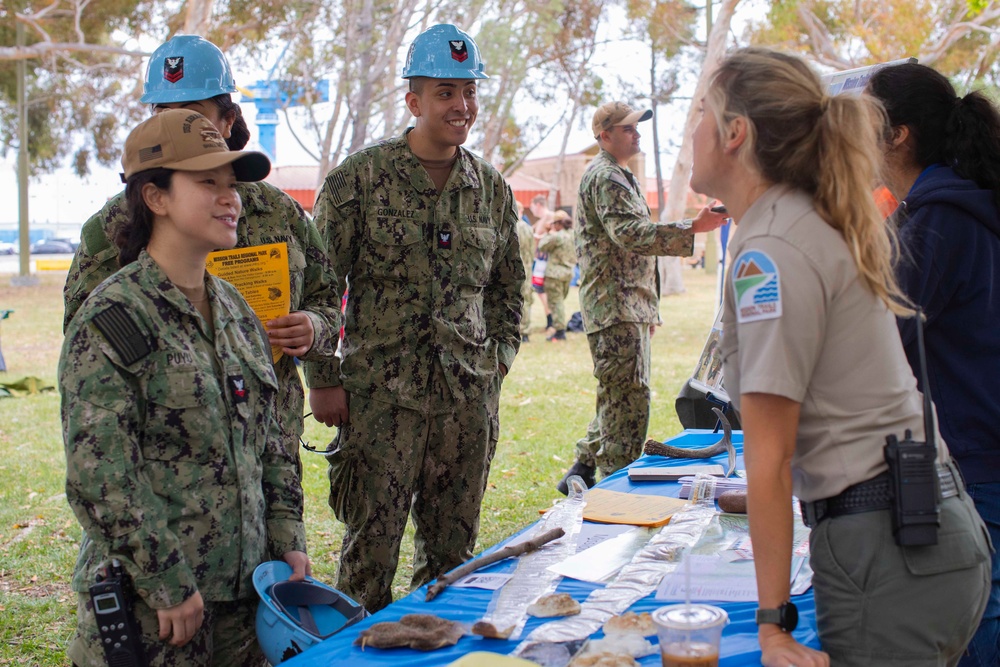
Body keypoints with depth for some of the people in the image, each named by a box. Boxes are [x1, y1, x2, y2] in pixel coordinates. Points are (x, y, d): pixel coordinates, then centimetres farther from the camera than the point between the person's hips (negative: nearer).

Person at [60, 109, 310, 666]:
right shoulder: (113, 319, -13)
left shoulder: (233, 308, 10)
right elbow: (99, 477, -18)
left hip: (244, 585, 7)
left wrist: (288, 539, 7)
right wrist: (167, 584, -18)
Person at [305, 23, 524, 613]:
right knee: (371, 547, 0)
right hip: (379, 392, -4)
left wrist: (500, 358, 9)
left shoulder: (492, 188, 9)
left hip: (469, 396, 4)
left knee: (454, 551, 11)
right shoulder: (360, 178, -4)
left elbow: (510, 285, 19)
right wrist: (324, 380, -5)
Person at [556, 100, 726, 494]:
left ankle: (581, 472, 22)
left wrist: (648, 308, 27)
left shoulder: (620, 177, 24)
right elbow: (630, 233, -25)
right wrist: (692, 228, -32)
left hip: (629, 306, 11)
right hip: (614, 306, -11)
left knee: (618, 399, 15)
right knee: (628, 401, -10)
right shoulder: (605, 177, -10)